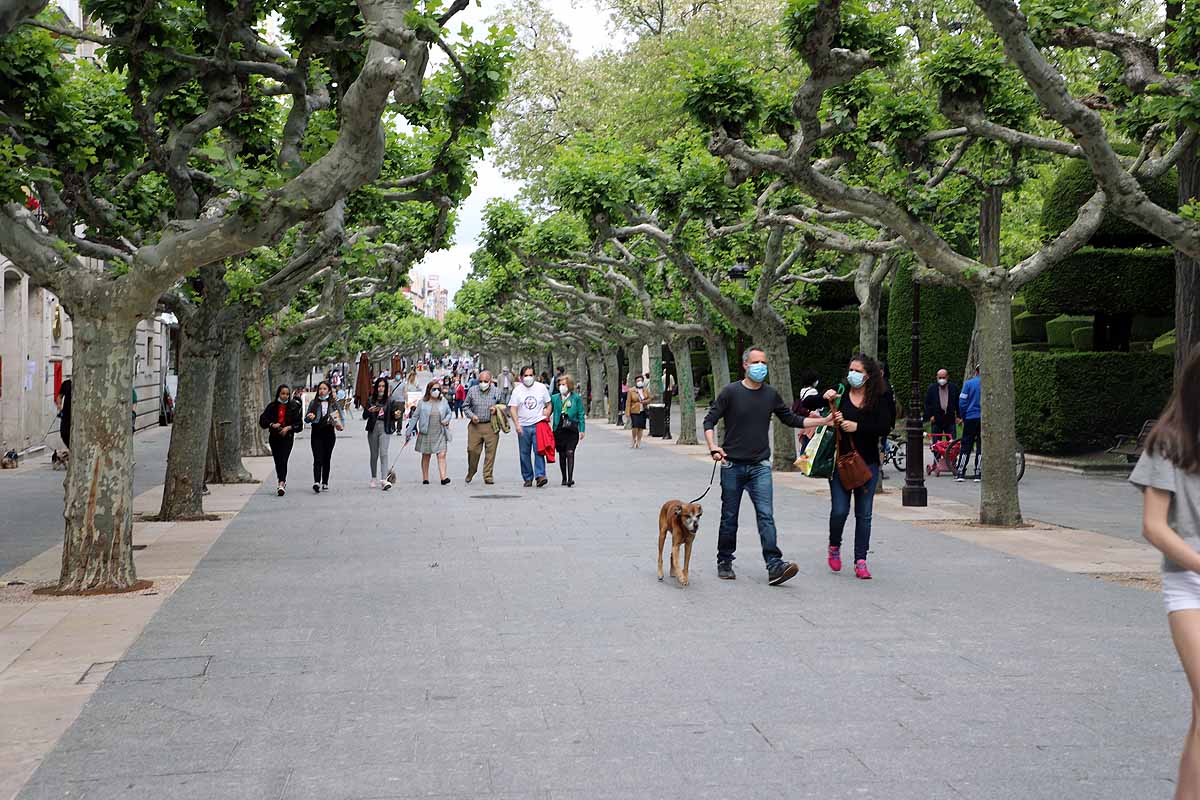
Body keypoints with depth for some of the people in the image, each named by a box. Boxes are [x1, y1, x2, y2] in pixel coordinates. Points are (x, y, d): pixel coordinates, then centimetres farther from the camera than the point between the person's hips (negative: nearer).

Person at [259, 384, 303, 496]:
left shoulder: (293, 407, 3)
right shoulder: (272, 406, 5)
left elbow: (299, 424, 4)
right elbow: (262, 421, 4)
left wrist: (288, 427, -11)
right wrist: (272, 425, -12)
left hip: (287, 437, -3)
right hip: (274, 438, 3)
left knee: (283, 461, -16)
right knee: (277, 461, 8)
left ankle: (281, 484, -26)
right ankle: (282, 482, 25)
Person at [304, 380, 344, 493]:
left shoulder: (333, 403, 5)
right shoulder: (313, 403, 6)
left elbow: (340, 418, 7)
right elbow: (306, 419, 8)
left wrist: (339, 425, -14)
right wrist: (309, 417, -15)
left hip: (329, 434, 1)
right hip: (316, 434, -1)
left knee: (326, 459, 7)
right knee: (317, 459, -12)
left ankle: (325, 483, 15)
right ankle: (316, 482, -23)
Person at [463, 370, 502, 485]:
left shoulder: (496, 391, 5)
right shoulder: (472, 391, 6)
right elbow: (465, 406, 13)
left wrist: (496, 408, -7)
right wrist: (471, 415, -5)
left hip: (491, 426, 0)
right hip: (475, 426, 1)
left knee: (490, 452, -2)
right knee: (472, 450, 0)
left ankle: (488, 476, 7)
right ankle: (471, 473, 23)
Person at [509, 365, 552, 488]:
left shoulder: (541, 387, 5)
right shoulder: (517, 390, 4)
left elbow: (548, 404, 14)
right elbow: (513, 409, 0)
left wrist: (547, 415, -3)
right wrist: (517, 424, -11)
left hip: (538, 424, -1)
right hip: (523, 426, 1)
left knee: (539, 451, -14)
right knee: (524, 453, 5)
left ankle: (540, 475, -17)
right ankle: (528, 478, 13)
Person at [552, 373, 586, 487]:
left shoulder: (576, 398, 2)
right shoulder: (555, 398, 8)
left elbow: (581, 414, 3)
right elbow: (549, 412, 12)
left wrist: (582, 430, -1)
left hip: (572, 430, -3)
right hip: (559, 430, 3)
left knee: (570, 453, -12)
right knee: (562, 455, 9)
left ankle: (570, 478, -15)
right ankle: (564, 478, 20)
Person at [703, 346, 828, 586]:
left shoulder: (771, 395, 9)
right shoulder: (731, 392, -2)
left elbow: (791, 419, 19)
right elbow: (709, 421, -3)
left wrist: (824, 421, 11)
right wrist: (713, 447, -19)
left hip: (760, 466, 2)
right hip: (732, 465, -2)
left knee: (766, 515, -10)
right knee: (729, 517, 7)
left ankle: (774, 566, -16)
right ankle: (725, 563, 21)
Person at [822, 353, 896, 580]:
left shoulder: (879, 399, 1)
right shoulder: (840, 394, 1)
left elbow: (885, 426, -11)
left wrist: (857, 426, -19)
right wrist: (825, 400, -13)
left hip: (867, 463, 1)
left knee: (864, 514, 4)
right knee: (840, 510, -6)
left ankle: (860, 561, 11)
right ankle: (834, 546, 22)